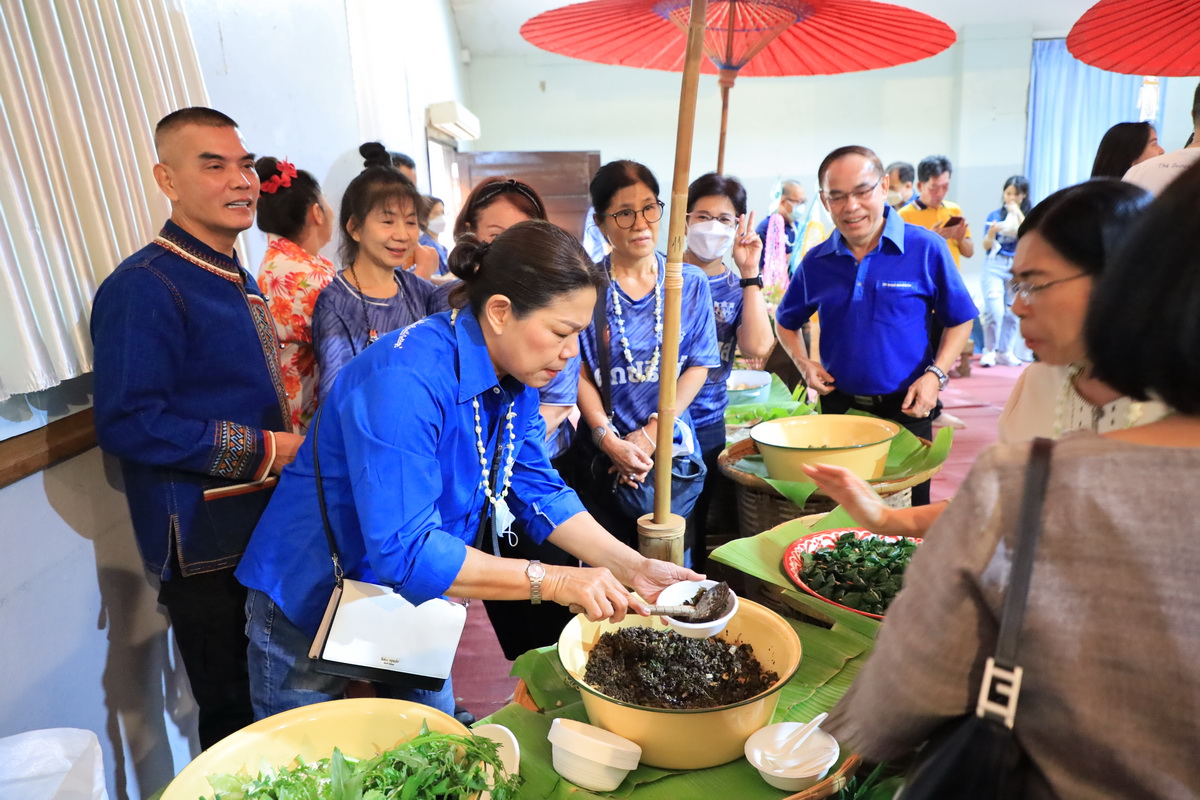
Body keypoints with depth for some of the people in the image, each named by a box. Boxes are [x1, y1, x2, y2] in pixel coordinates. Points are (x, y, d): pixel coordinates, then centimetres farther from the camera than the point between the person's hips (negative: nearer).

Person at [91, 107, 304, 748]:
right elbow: (128, 424, -24)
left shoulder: (237, 280, 13)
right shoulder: (145, 286, -17)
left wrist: (292, 448, 8)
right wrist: (265, 450, -19)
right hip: (204, 545, -8)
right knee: (233, 718, 7)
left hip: (265, 524, 9)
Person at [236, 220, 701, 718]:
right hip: (310, 607, -7)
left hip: (411, 610, 7)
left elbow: (538, 492, -4)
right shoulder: (406, 379, -34)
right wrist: (552, 581, -38)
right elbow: (402, 551, -38)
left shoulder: (515, 380, -8)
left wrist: (632, 567, -14)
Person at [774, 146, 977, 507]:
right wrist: (803, 362, -2)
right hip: (838, 406, 2)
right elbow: (786, 322, 16)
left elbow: (959, 320, 1)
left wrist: (935, 375, -13)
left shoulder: (926, 248, -7)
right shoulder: (816, 262, 1)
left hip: (907, 410, -2)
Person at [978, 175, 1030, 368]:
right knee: (994, 310, -13)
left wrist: (1018, 213, -13)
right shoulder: (995, 215, 5)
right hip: (994, 266, -1)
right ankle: (989, 351, 1)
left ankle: (1005, 352, 14)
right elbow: (986, 246, 1)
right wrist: (991, 233, -20)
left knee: (1012, 312, 3)